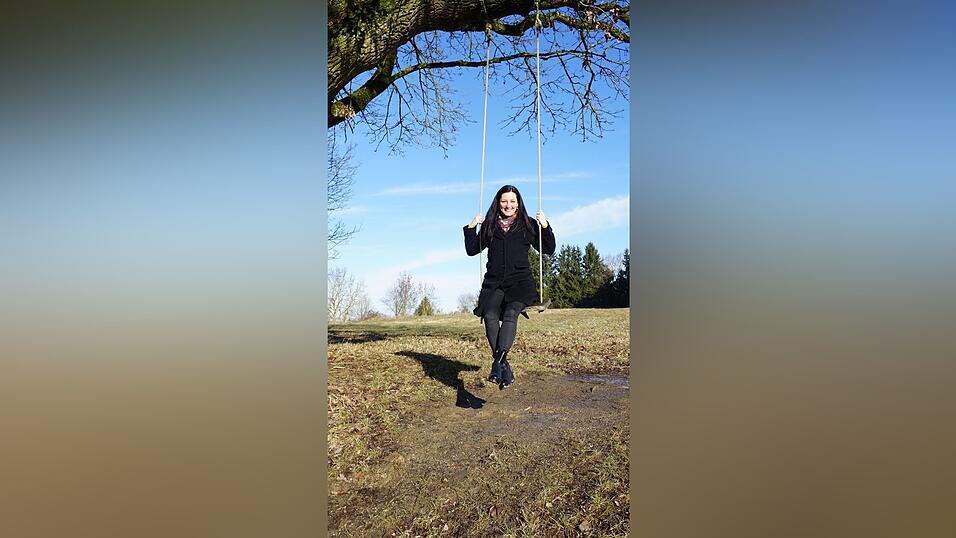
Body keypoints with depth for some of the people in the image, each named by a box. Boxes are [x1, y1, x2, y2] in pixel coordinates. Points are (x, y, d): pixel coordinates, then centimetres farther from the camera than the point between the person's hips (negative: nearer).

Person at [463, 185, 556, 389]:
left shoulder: (527, 225, 13)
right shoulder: (489, 225, 17)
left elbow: (549, 250, 12)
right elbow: (472, 250, 18)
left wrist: (545, 226, -1)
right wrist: (471, 228, 6)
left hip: (520, 281, -2)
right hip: (494, 282, 2)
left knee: (510, 313, -30)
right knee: (490, 316, -25)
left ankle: (497, 364, -37)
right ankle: (505, 368, -24)